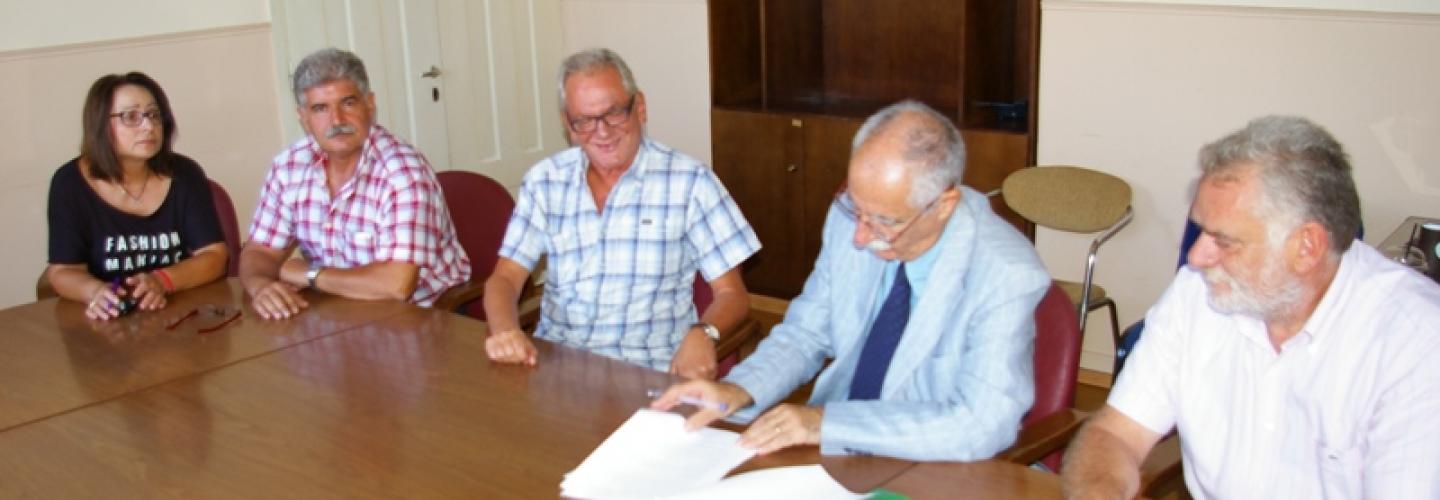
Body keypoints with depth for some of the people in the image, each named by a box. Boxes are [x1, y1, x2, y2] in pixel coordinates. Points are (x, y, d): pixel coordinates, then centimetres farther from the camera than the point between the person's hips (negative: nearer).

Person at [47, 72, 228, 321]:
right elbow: (63, 272, -3)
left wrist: (161, 281, -21)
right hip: (107, 325, 1)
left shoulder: (184, 174, 0)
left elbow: (214, 256, -4)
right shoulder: (71, 182, -2)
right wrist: (95, 291, -24)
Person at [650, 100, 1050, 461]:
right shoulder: (851, 219, -7)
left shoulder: (1008, 277, -21)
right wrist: (738, 392, -13)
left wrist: (827, 422, -27)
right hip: (834, 448, 4)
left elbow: (980, 427, -24)